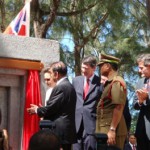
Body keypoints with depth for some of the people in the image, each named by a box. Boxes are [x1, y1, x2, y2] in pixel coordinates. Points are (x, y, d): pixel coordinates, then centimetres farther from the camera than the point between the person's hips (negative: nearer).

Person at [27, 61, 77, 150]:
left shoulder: (60, 87, -15)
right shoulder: (69, 86, 14)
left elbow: (51, 108, -16)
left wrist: (37, 110, 3)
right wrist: (41, 109, 18)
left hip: (59, 131, -9)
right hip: (67, 130, 9)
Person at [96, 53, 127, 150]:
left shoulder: (117, 82, -12)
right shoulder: (110, 83, 17)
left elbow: (119, 107, -21)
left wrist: (112, 130, -25)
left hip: (112, 129, -9)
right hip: (105, 128, 9)